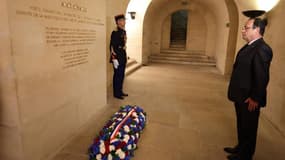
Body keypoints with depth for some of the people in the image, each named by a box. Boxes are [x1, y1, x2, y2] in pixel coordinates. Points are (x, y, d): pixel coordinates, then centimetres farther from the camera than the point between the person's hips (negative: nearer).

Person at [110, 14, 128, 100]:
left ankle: (120, 91, 28)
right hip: (117, 57, -8)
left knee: (122, 75, 15)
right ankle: (116, 93, 14)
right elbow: (112, 47, -17)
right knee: (117, 75, 1)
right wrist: (114, 59, -19)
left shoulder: (123, 31, 11)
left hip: (123, 56, 9)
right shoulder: (115, 32, -15)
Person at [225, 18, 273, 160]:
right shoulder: (249, 46, 10)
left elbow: (262, 77, -24)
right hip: (241, 96, 9)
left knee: (248, 128, 10)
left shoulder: (262, 49, -22)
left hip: (249, 99, -9)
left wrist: (255, 98, -19)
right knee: (241, 125, 23)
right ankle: (240, 147, 43)